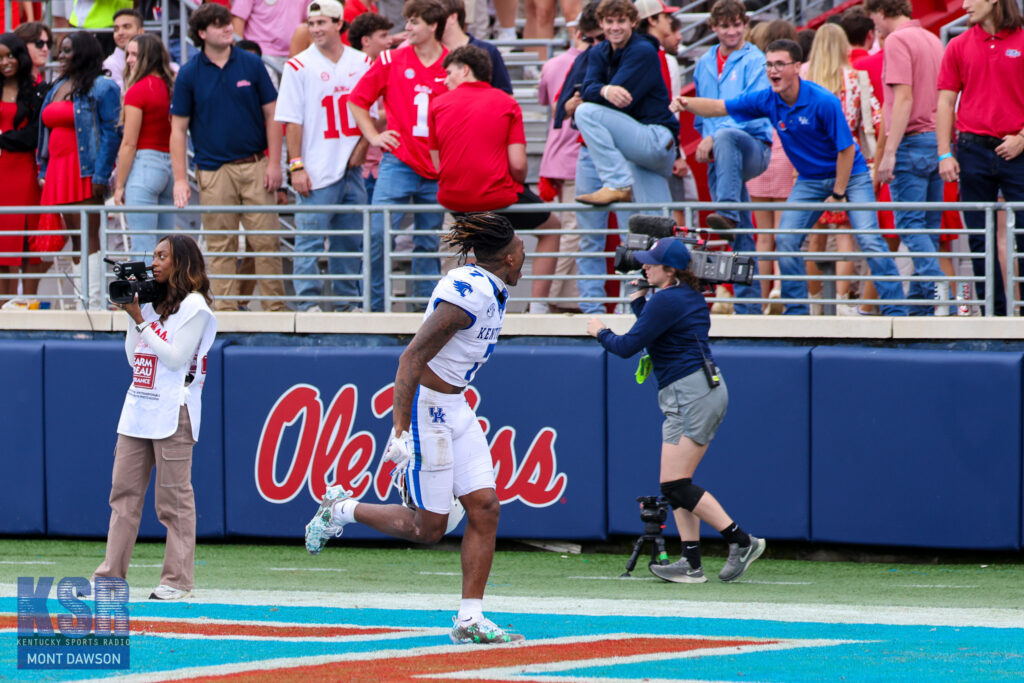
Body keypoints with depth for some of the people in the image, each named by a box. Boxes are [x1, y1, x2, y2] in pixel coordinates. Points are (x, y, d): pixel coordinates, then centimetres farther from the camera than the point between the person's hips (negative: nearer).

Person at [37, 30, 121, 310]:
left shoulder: (101, 88, -6)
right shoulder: (57, 88, 18)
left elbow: (111, 133, -11)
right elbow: (46, 132, 22)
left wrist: (101, 175, -18)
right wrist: (44, 171, 14)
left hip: (85, 171, -8)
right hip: (58, 171, 8)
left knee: (88, 237, -9)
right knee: (75, 239, 9)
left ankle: (96, 302, -9)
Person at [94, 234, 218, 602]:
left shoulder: (194, 306, -5)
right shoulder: (152, 303, 18)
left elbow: (176, 358, -14)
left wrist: (140, 321, -11)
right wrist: (131, 316, 10)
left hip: (172, 411, -8)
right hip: (138, 407, 8)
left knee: (174, 496, -5)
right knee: (124, 492, 5)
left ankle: (177, 580, -3)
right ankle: (110, 575, 7)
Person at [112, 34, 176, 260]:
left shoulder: (138, 90, -10)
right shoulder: (169, 87, 10)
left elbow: (129, 144, -10)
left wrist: (119, 185, -5)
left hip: (143, 165, -8)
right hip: (170, 163, 8)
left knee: (142, 245, -8)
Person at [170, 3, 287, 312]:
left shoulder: (251, 64, 3)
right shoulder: (189, 74, 1)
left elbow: (271, 115, 7)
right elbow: (178, 129, 3)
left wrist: (274, 163, -1)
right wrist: (180, 179, -5)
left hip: (255, 166, 1)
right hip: (213, 169, 0)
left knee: (266, 241, -1)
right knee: (221, 247, 2)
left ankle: (275, 307, 5)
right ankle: (225, 308, 6)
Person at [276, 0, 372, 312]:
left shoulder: (362, 63, 9)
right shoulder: (299, 66, -3)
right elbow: (292, 122, -5)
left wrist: (360, 151, -1)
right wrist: (296, 166, -11)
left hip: (352, 168, 4)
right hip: (316, 170, -4)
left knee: (350, 239, 9)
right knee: (310, 239, -6)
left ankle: (348, 301, 17)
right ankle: (307, 303, -4)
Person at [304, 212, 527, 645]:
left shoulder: (494, 291, 7)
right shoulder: (468, 294, -22)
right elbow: (411, 359, -24)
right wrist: (400, 431, -29)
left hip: (455, 410, 9)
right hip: (423, 410, -9)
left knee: (484, 509, 0)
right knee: (428, 528, -3)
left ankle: (469, 620, 2)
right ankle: (340, 510, 18)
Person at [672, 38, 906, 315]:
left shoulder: (824, 102, -25)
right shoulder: (767, 101, -9)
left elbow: (847, 149, -18)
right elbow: (718, 107, -4)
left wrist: (838, 194, -16)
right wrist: (686, 103, -23)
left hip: (850, 175, -5)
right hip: (810, 179, 5)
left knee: (868, 239, -16)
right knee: (785, 240, -5)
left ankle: (894, 310, -11)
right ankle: (796, 310, 6)